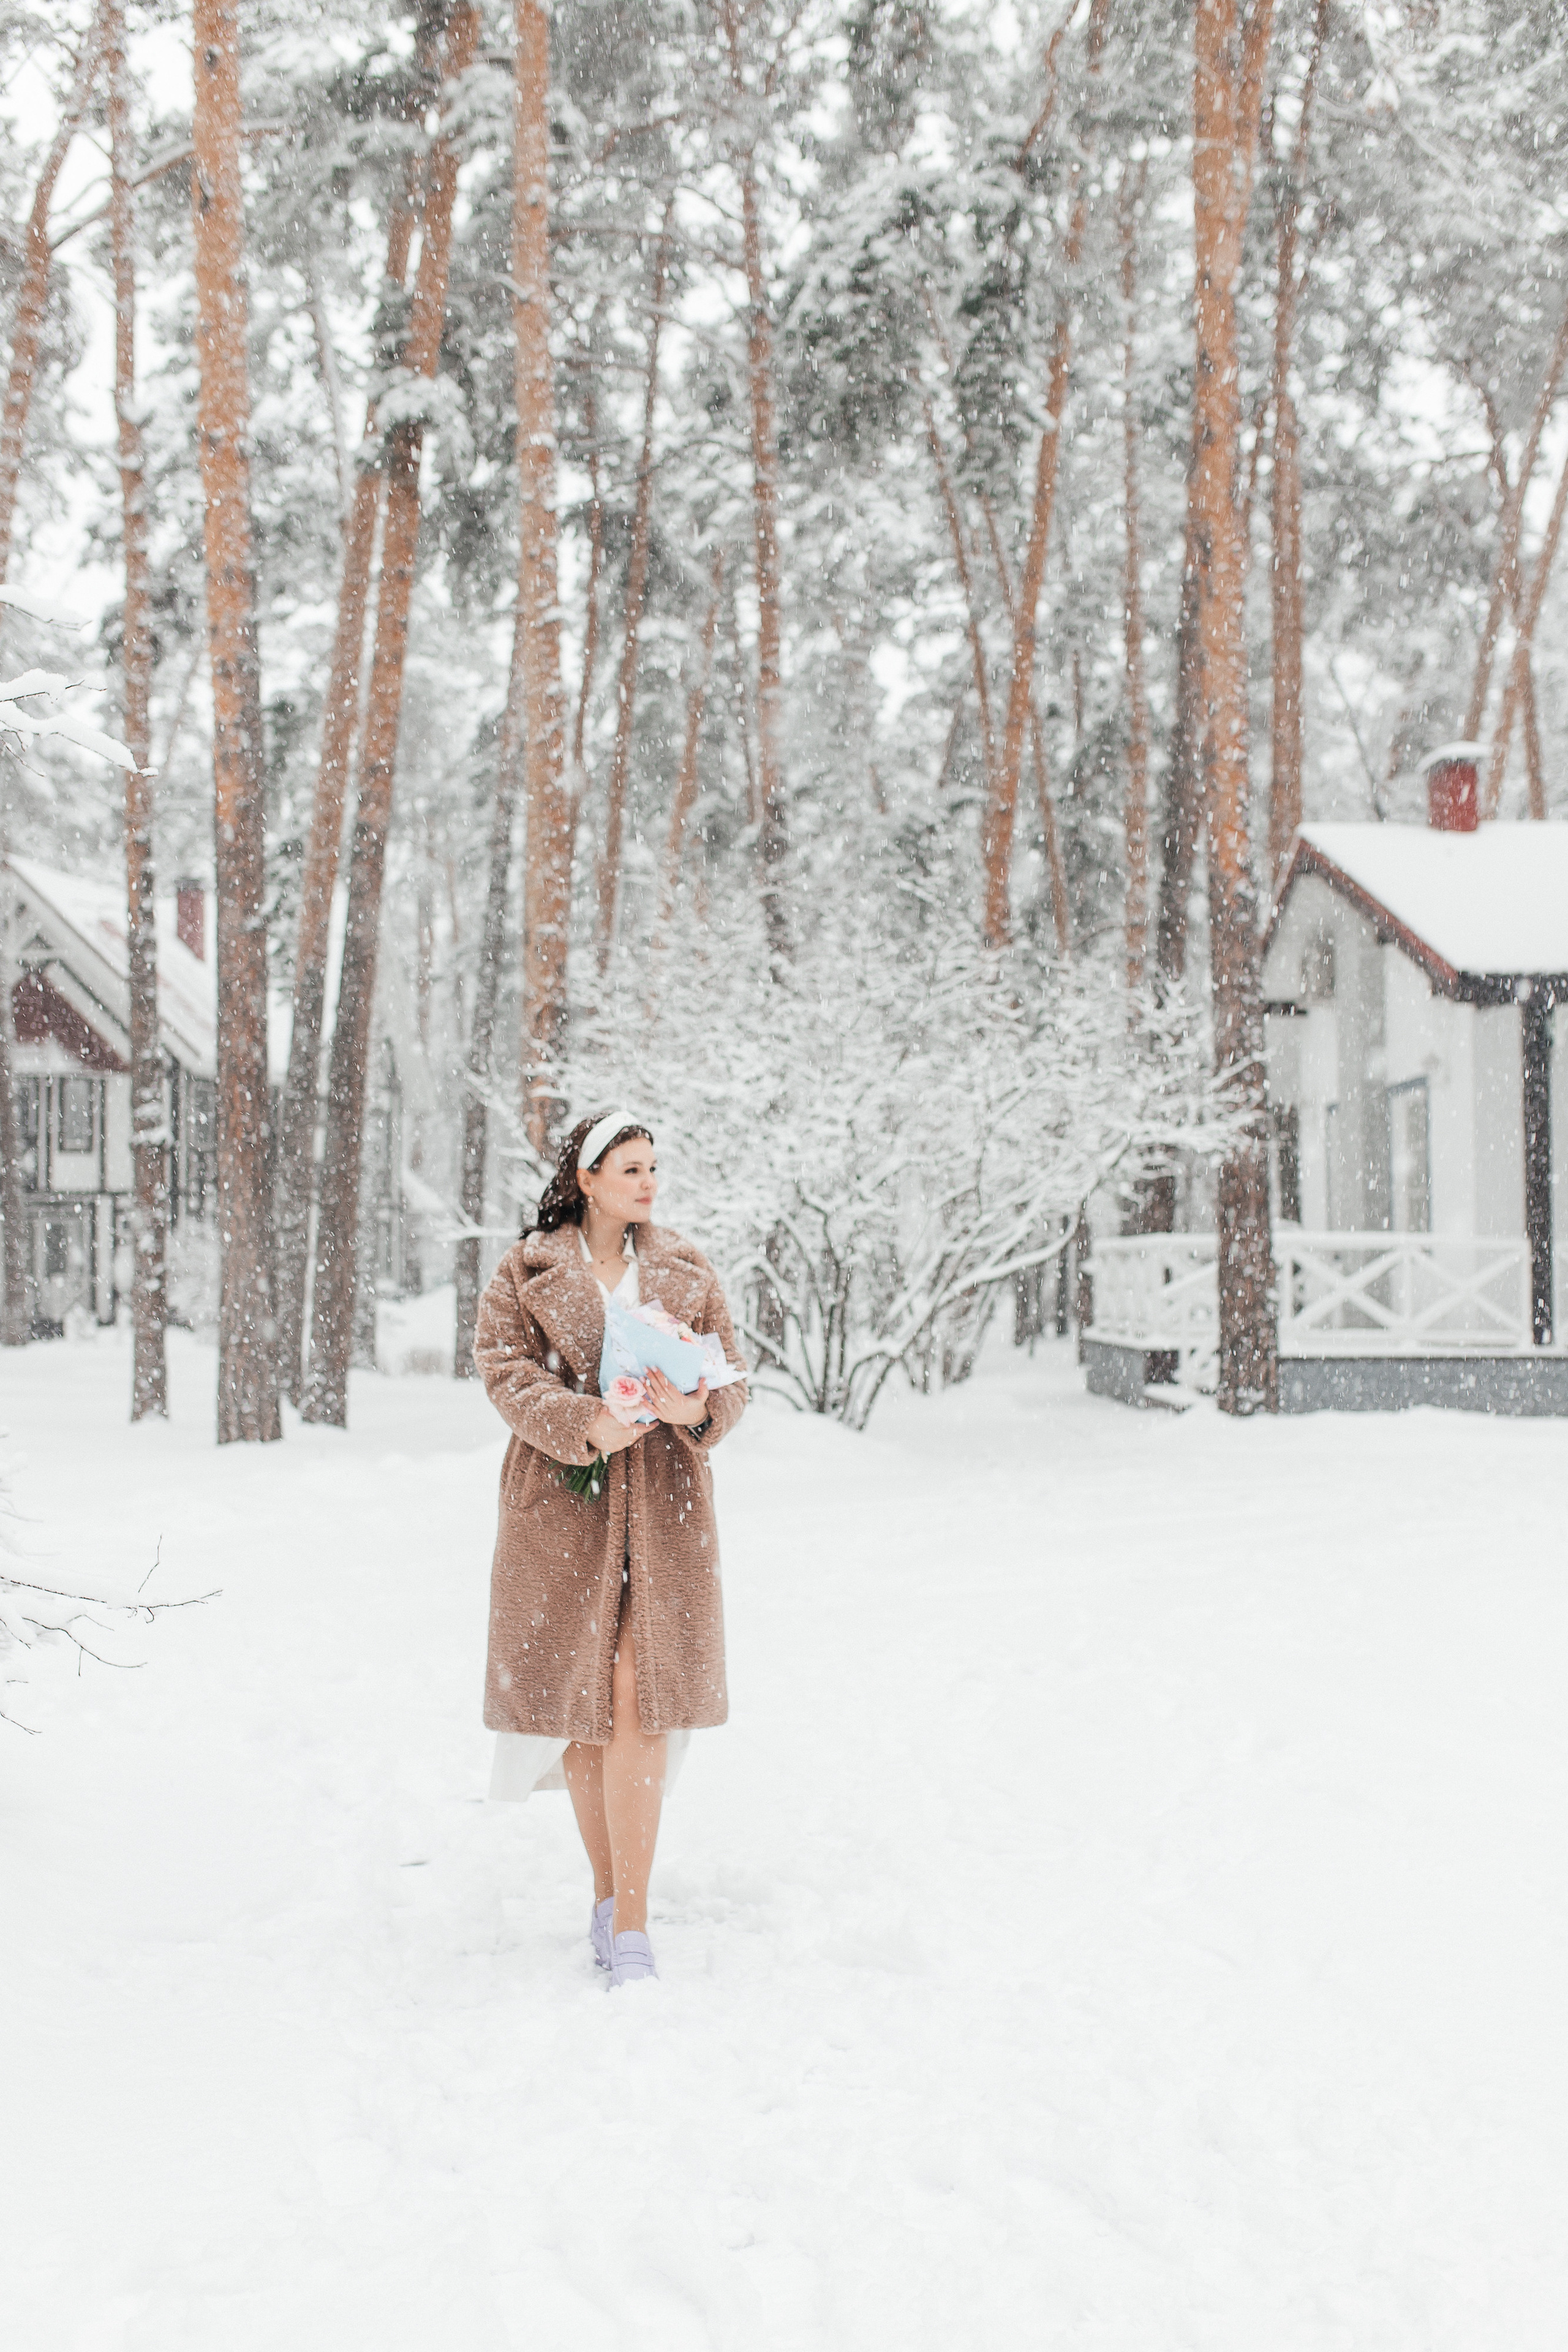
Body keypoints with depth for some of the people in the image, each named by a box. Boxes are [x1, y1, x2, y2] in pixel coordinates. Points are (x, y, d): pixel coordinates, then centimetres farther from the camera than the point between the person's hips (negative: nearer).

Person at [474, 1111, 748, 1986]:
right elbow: (507, 1374, -6)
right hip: (563, 1501, 0)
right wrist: (587, 1424, -22)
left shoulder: (688, 1273, 9)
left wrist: (697, 1409, -18)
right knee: (579, 1696, 4)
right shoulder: (526, 1272, 4)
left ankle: (631, 1922, -5)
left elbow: (733, 1377, 5)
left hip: (662, 1502, 0)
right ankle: (611, 1894, 22)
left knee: (640, 1697, -9)